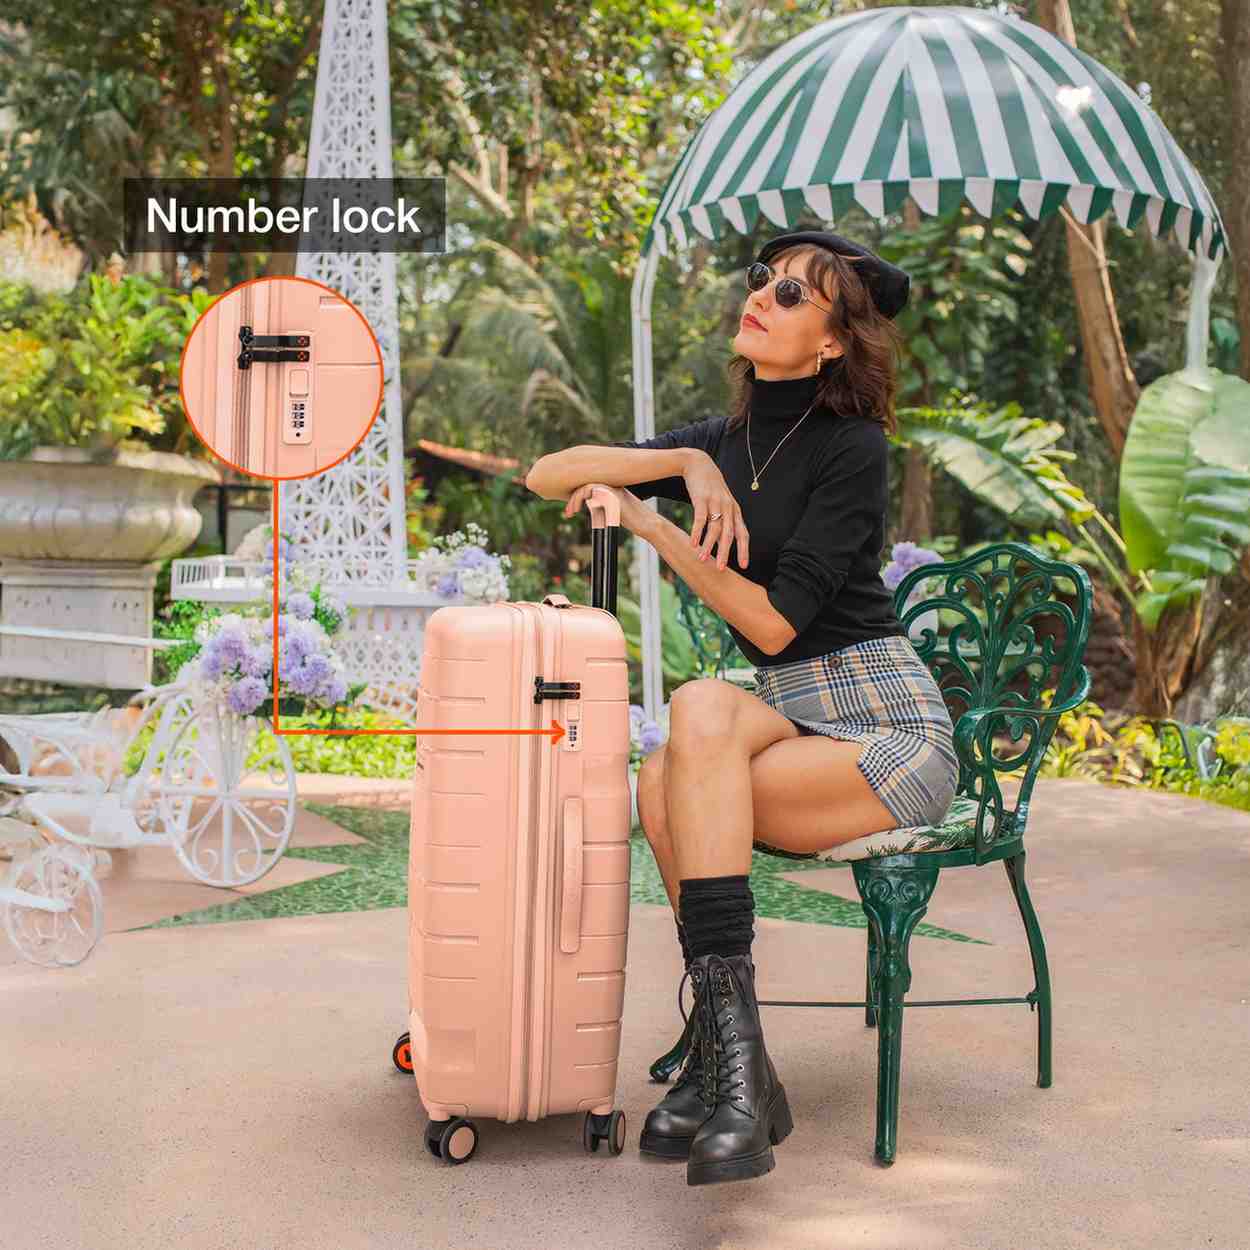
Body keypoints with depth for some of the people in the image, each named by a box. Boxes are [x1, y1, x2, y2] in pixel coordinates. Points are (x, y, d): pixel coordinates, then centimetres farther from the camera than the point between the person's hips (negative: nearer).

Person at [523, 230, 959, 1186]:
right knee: (668, 785, -28)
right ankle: (736, 1074, -22)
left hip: (889, 725, -5)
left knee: (702, 710, -31)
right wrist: (685, 464, -8)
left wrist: (653, 524, -14)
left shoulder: (853, 448, -9)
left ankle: (725, 1056, -28)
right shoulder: (723, 440, 11)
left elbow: (772, 622, -16)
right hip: (789, 718, 5)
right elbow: (548, 476, 5)